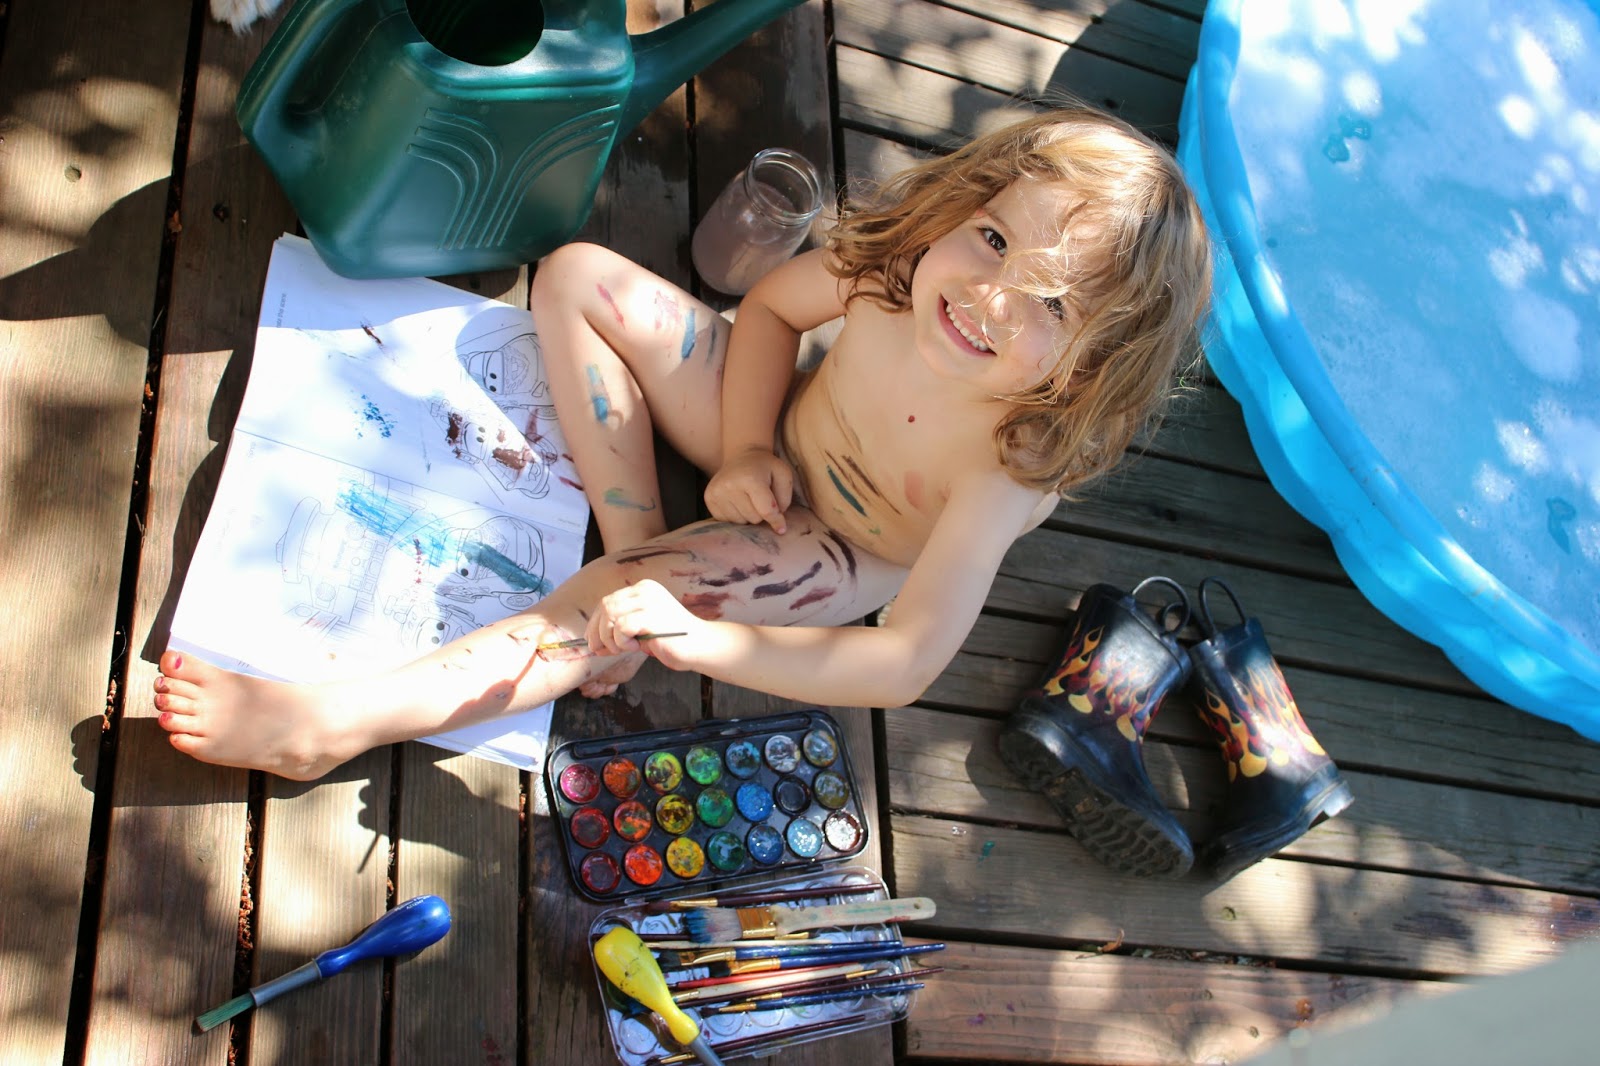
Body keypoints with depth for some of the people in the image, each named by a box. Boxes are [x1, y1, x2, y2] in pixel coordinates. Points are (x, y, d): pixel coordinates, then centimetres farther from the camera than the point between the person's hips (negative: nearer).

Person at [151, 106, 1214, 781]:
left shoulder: (1009, 471, -37)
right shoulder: (900, 260, -25)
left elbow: (906, 666, -39)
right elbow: (771, 305, -3)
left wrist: (690, 636, -46)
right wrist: (748, 451, -18)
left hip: (837, 558, -6)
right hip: (774, 444, 6)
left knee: (625, 602, -34)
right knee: (577, 277, -3)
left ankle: (329, 723, -34)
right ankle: (636, 541, -13)